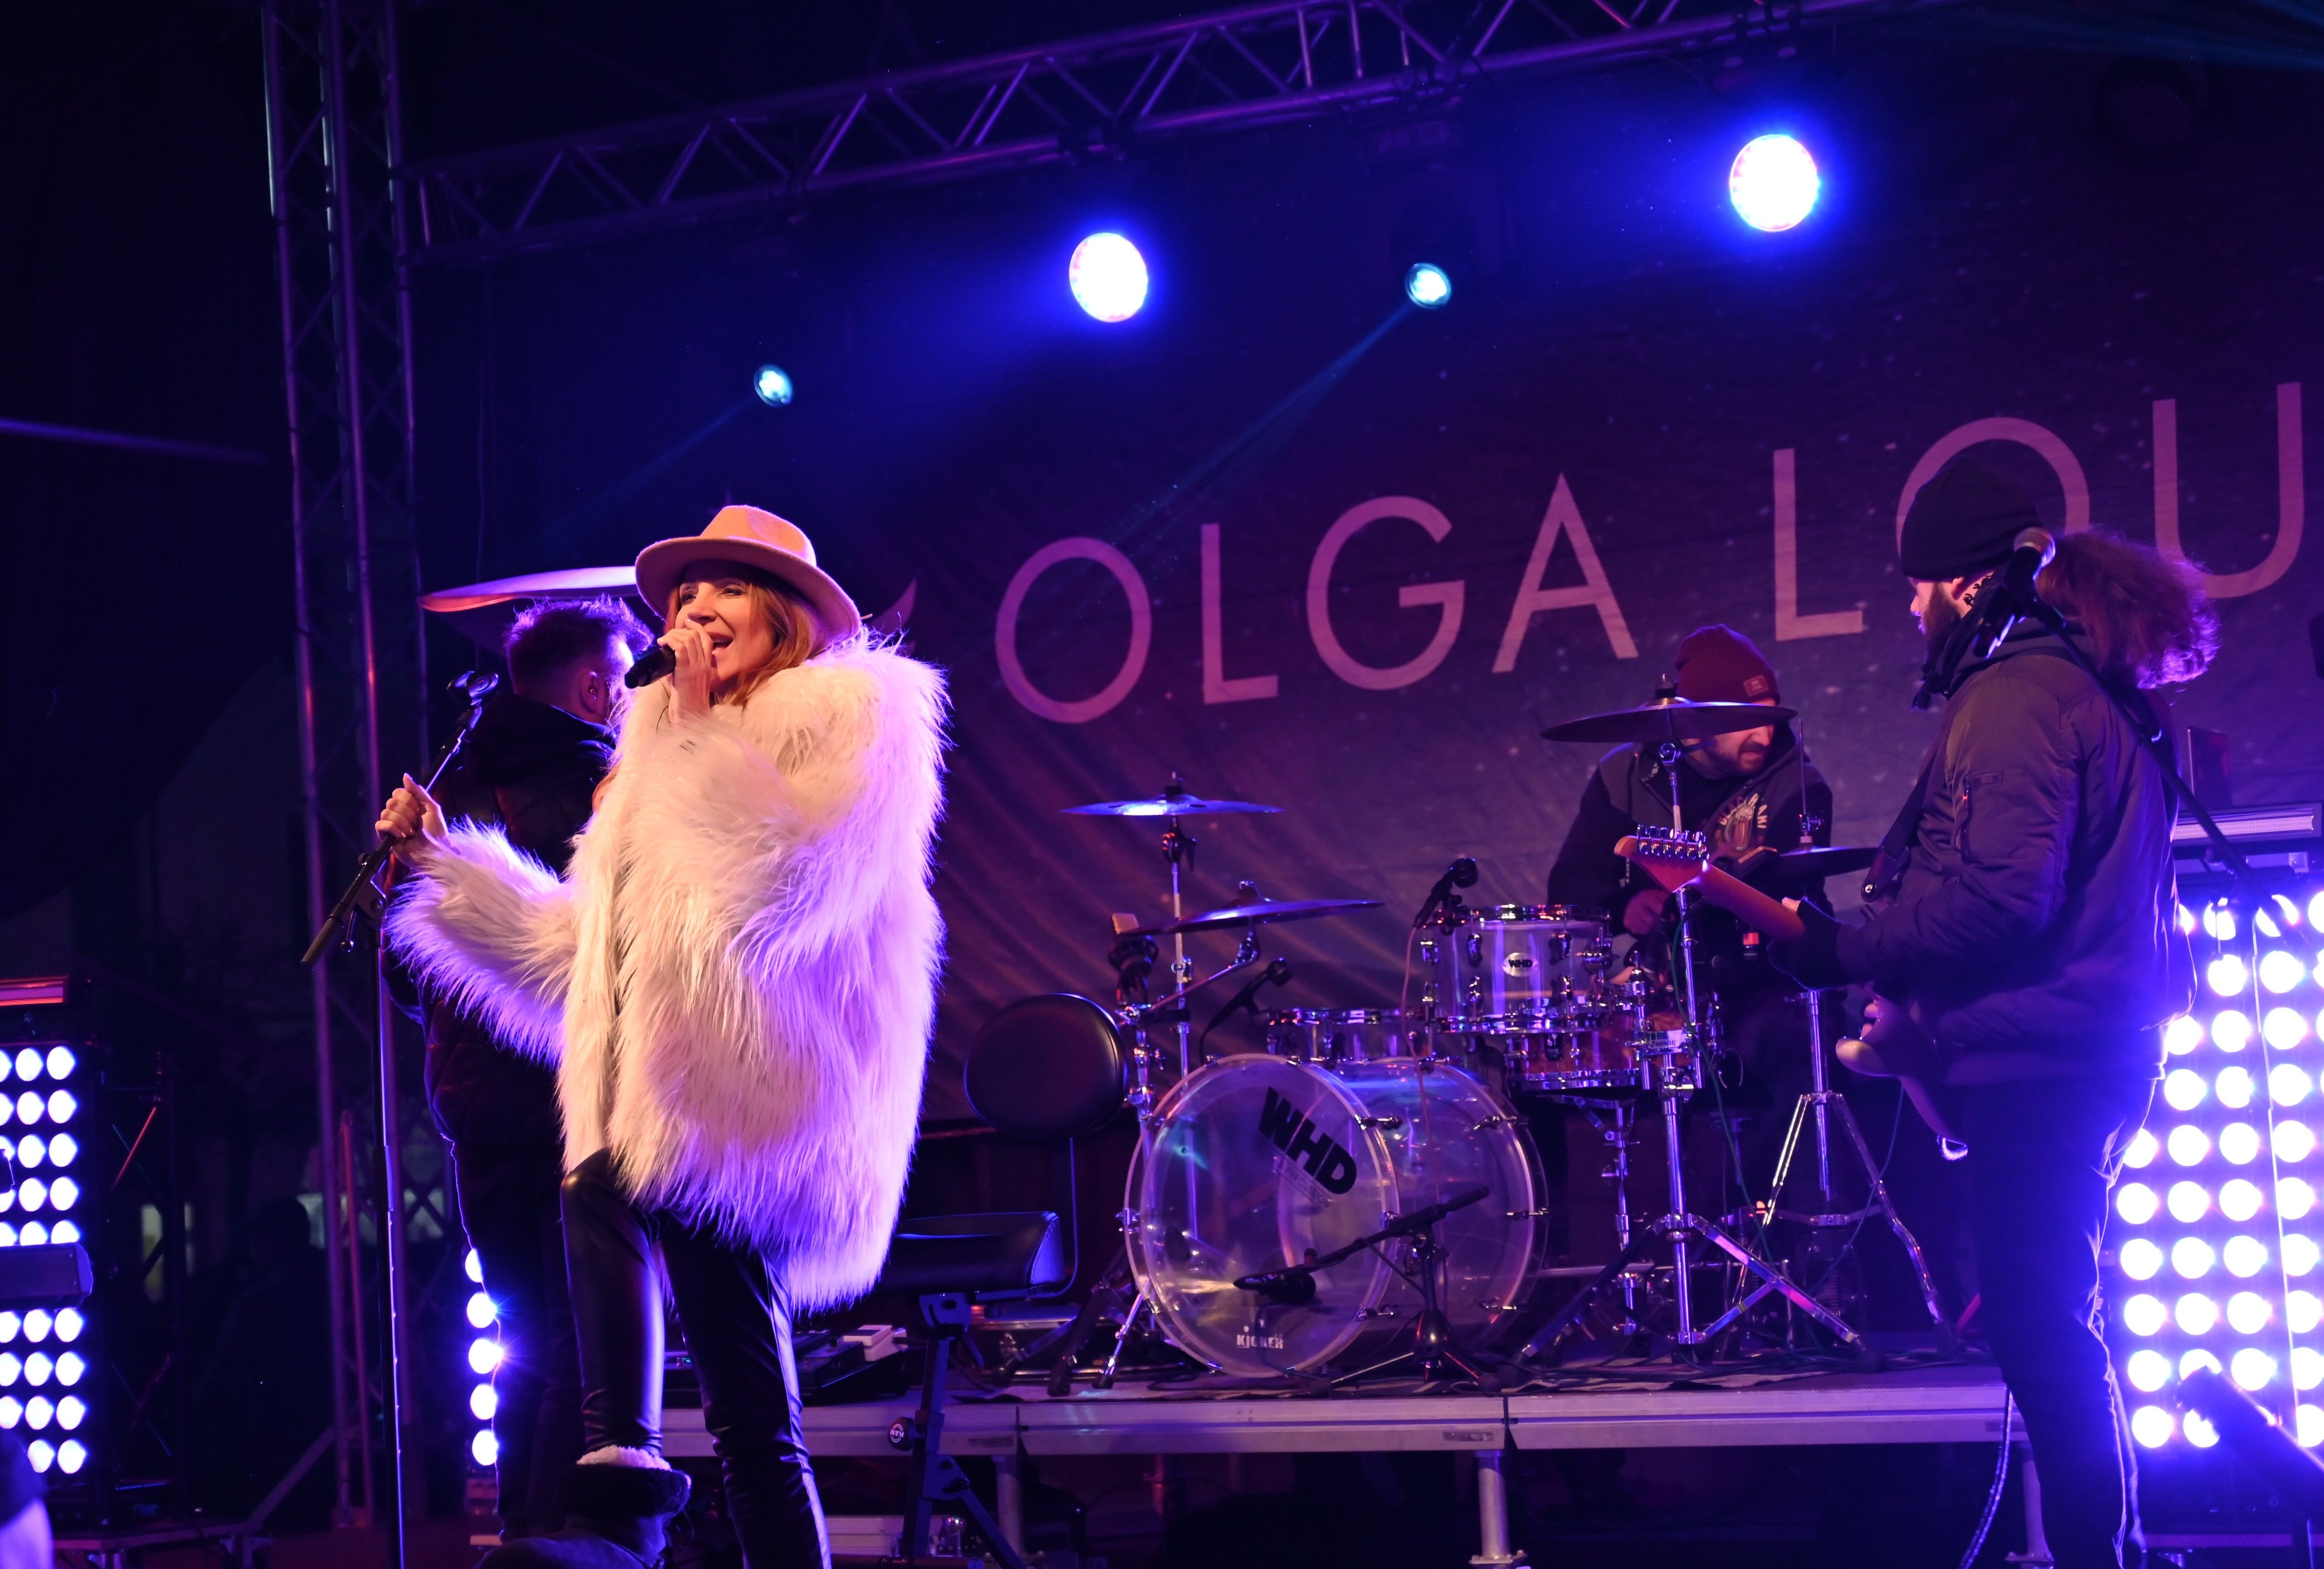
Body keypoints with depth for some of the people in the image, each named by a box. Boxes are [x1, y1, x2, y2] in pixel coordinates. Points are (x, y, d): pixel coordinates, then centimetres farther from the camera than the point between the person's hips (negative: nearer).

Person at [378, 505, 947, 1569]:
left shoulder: (851, 712, 5)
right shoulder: (661, 762, 27)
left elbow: (778, 882, -13)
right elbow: (576, 952, 24)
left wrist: (700, 728, -6)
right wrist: (444, 863, 20)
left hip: (754, 1109, -7)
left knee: (610, 1186, -26)